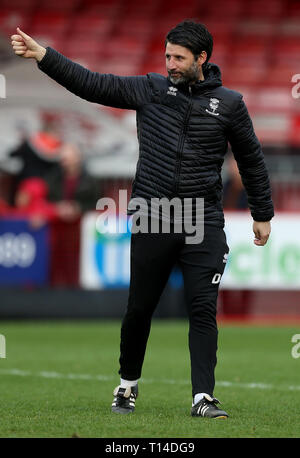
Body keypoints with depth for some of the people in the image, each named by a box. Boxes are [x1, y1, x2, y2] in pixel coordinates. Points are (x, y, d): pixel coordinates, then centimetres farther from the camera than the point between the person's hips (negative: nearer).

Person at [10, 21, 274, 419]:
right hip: (152, 222, 1)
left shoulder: (229, 103, 5)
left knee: (203, 310, -8)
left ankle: (203, 397, -7)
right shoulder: (149, 90, 5)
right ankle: (127, 386, 26)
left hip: (204, 225, -1)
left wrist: (263, 214, 19)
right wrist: (41, 55, -8)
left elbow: (251, 159, 15)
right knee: (139, 309, 7)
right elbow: (90, 84, 1)